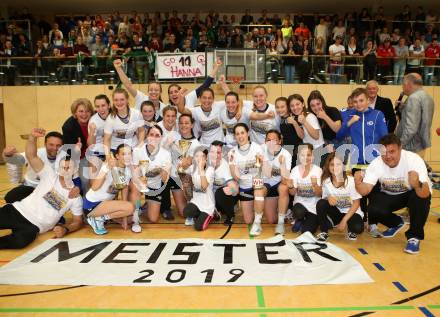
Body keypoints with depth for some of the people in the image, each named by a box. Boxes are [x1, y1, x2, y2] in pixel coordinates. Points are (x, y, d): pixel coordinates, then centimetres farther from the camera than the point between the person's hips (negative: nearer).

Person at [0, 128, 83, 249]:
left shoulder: (75, 196, 4)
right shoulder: (50, 176, 0)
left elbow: (78, 221, 9)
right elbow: (31, 156, -12)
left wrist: (65, 229, -13)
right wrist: (33, 137, -31)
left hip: (33, 227, -1)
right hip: (18, 210, 1)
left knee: (21, 240, -35)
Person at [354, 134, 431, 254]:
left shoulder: (414, 160, -32)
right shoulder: (376, 163, -23)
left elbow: (425, 193, -41)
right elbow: (365, 190, -28)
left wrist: (417, 185, -63)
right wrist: (357, 182, -50)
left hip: (412, 193, -2)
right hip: (389, 195, 2)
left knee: (420, 198, -35)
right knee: (373, 210, -24)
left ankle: (414, 236, -11)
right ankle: (396, 223, 12)